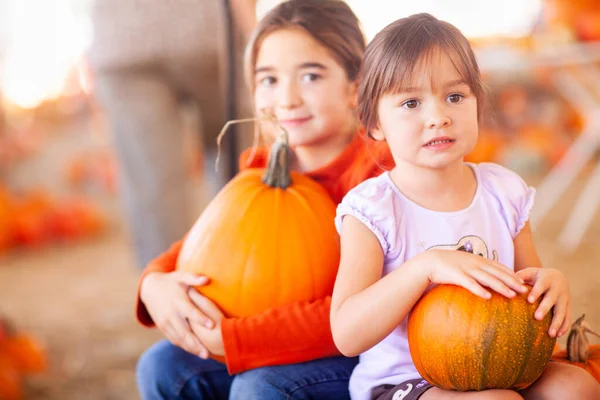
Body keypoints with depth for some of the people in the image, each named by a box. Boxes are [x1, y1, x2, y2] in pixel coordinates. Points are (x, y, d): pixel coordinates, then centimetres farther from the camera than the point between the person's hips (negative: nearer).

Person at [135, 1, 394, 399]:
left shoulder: (379, 170, -22)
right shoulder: (262, 168, 1)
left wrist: (229, 338, -30)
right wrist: (155, 282, -17)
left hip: (370, 353, -7)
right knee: (163, 366, -2)